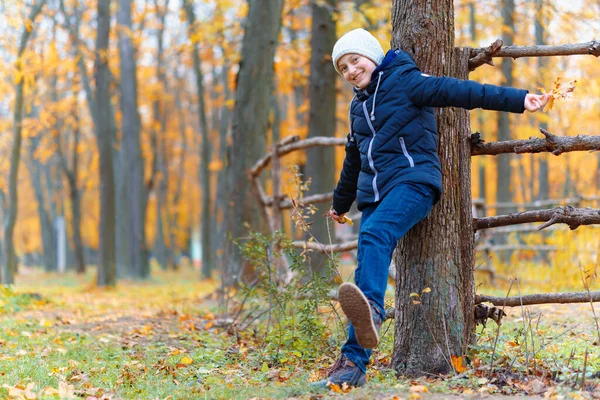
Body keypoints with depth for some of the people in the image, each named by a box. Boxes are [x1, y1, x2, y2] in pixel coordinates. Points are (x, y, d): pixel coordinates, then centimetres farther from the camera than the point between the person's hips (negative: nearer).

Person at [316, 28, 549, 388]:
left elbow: (459, 91, -12)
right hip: (374, 194, 7)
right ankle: (353, 367, -9)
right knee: (367, 272, -4)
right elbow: (354, 159, 35)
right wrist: (341, 203, 46)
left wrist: (517, 100, -22)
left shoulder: (404, 82, -1)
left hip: (412, 182, -7)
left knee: (376, 234, -35)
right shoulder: (359, 105, 22)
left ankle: (372, 312, -60)